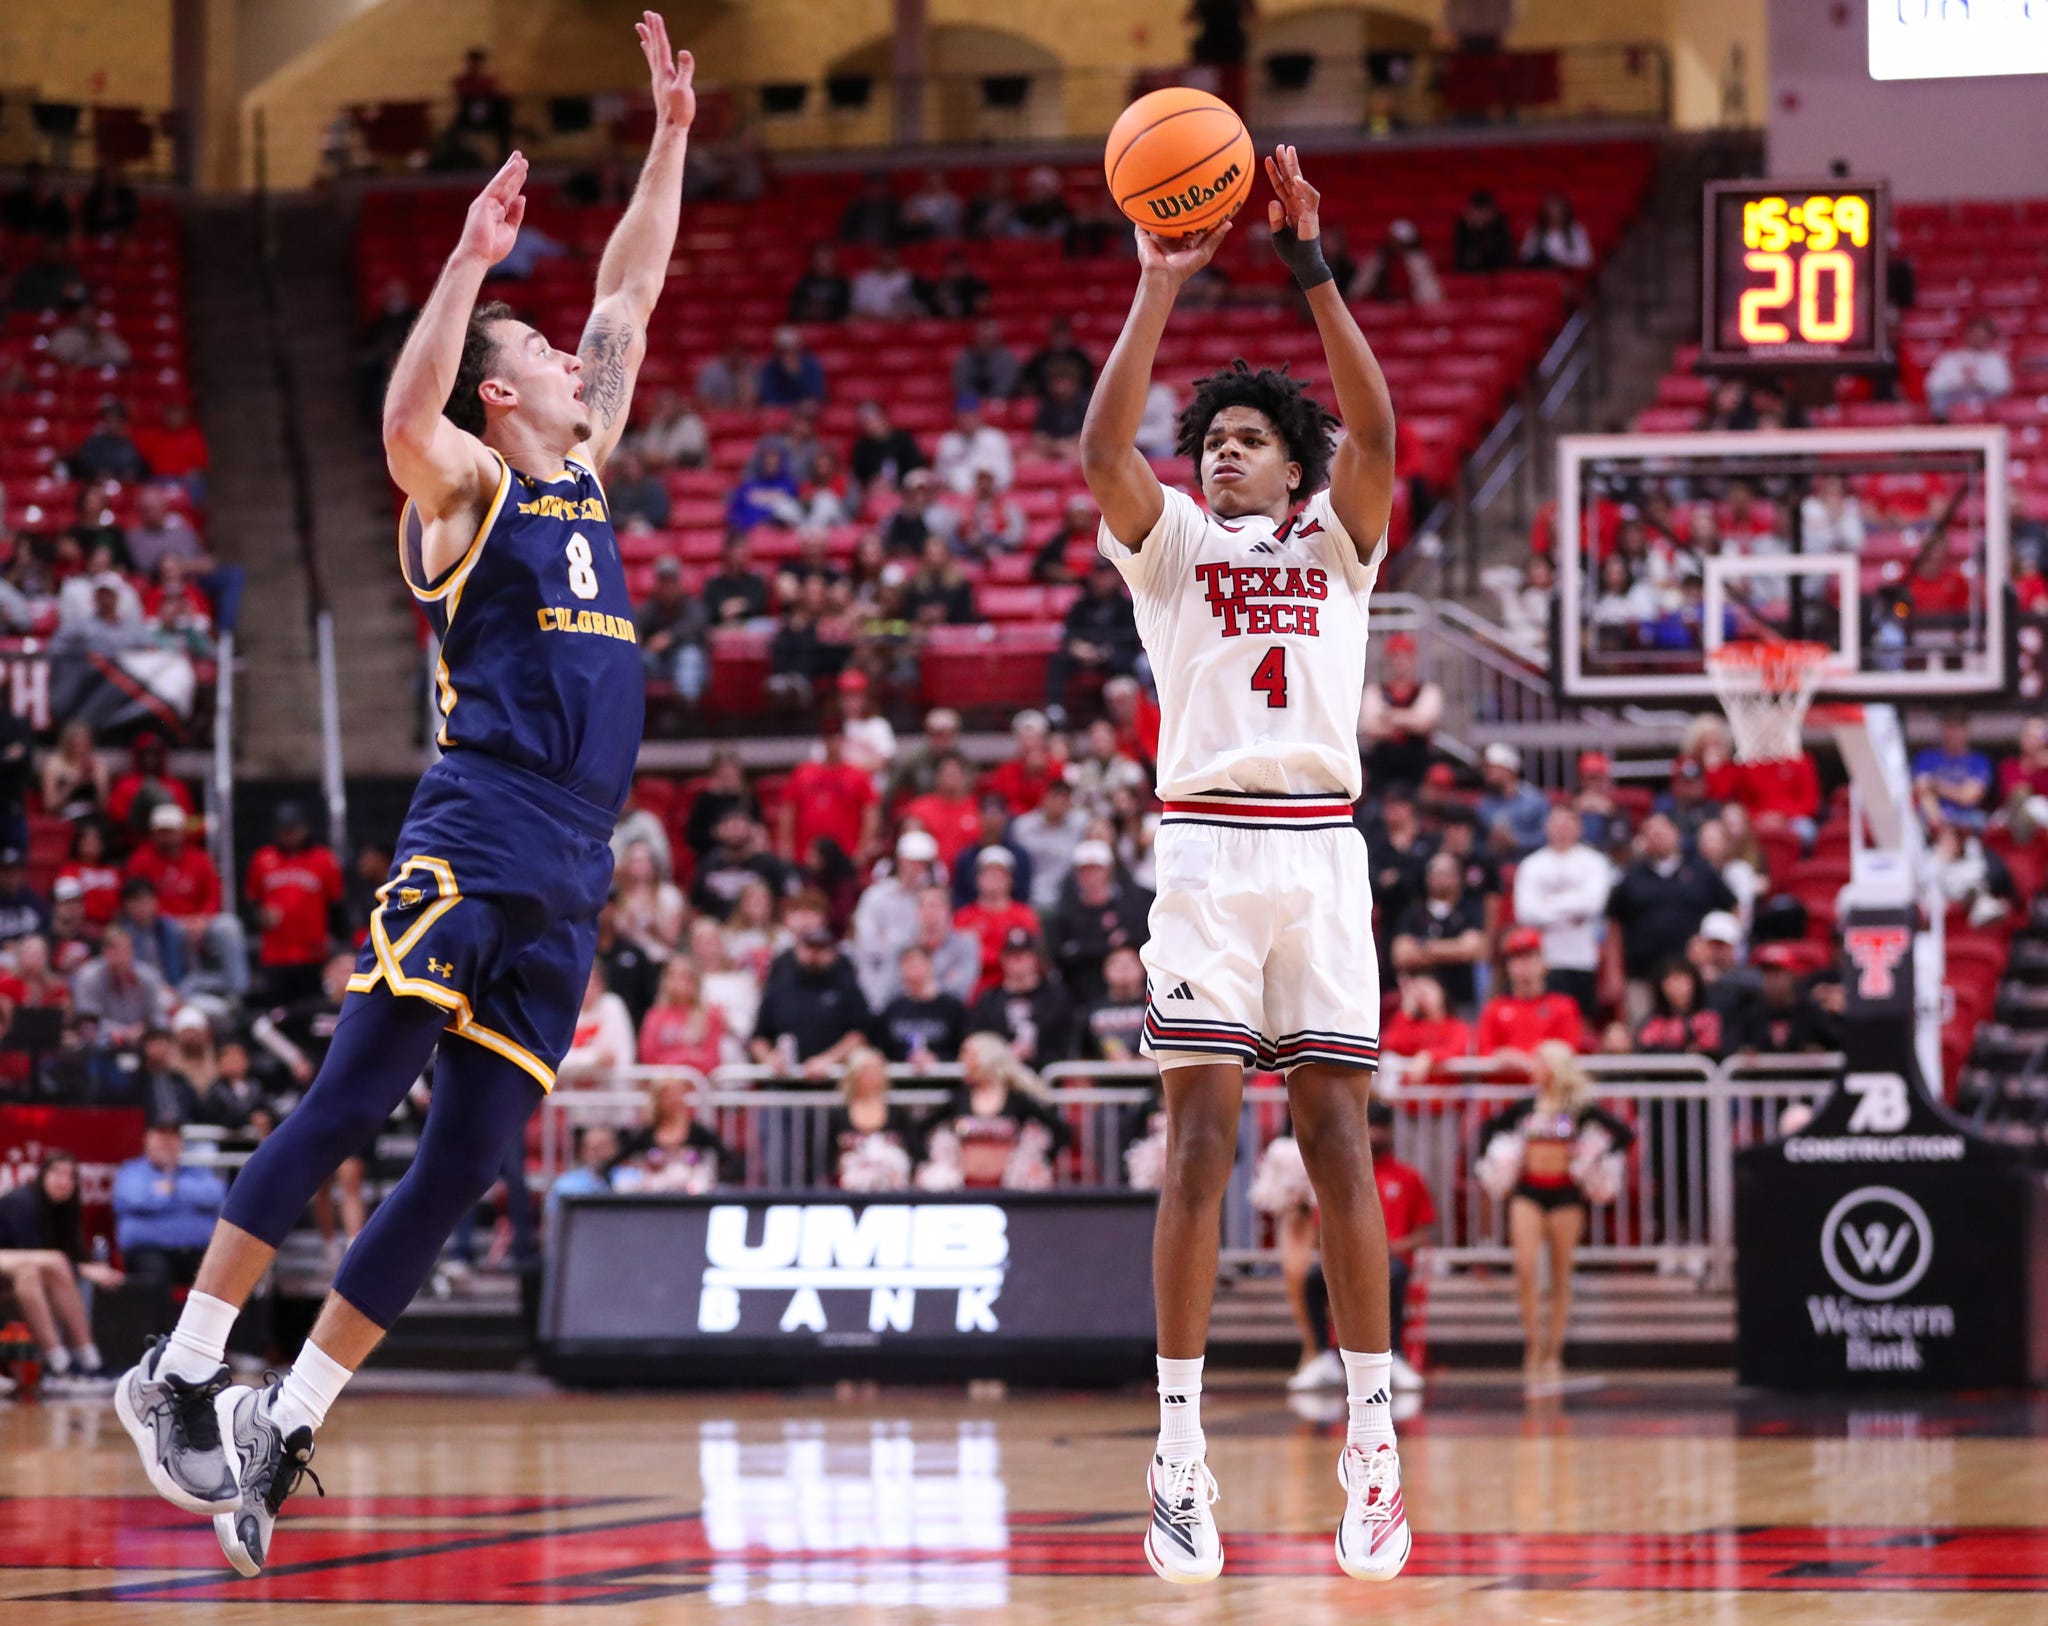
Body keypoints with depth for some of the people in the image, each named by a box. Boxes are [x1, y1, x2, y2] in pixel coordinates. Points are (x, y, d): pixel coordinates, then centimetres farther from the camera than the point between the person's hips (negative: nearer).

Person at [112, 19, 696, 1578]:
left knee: (466, 1162, 1)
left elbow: (631, 296, 27)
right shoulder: (465, 487, 0)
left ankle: (285, 1423, 4)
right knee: (349, 1103, -12)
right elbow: (405, 419, -24)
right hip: (468, 848, -7)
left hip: (570, 880, 7)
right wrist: (469, 263, -29)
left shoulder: (583, 472, 21)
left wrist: (671, 137, 24)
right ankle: (181, 1373, -8)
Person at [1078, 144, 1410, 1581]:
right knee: (1201, 1140, -7)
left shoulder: (1337, 543, 14)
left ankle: (1374, 1451, 0)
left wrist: (1314, 271, -10)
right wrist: (1160, 287, -13)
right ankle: (1180, 1457, -8)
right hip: (1207, 848, -1)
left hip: (1322, 852, 1)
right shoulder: (1169, 543, 12)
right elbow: (1104, 447, -7)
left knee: (1338, 1138, -2)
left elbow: (1376, 432, -4)